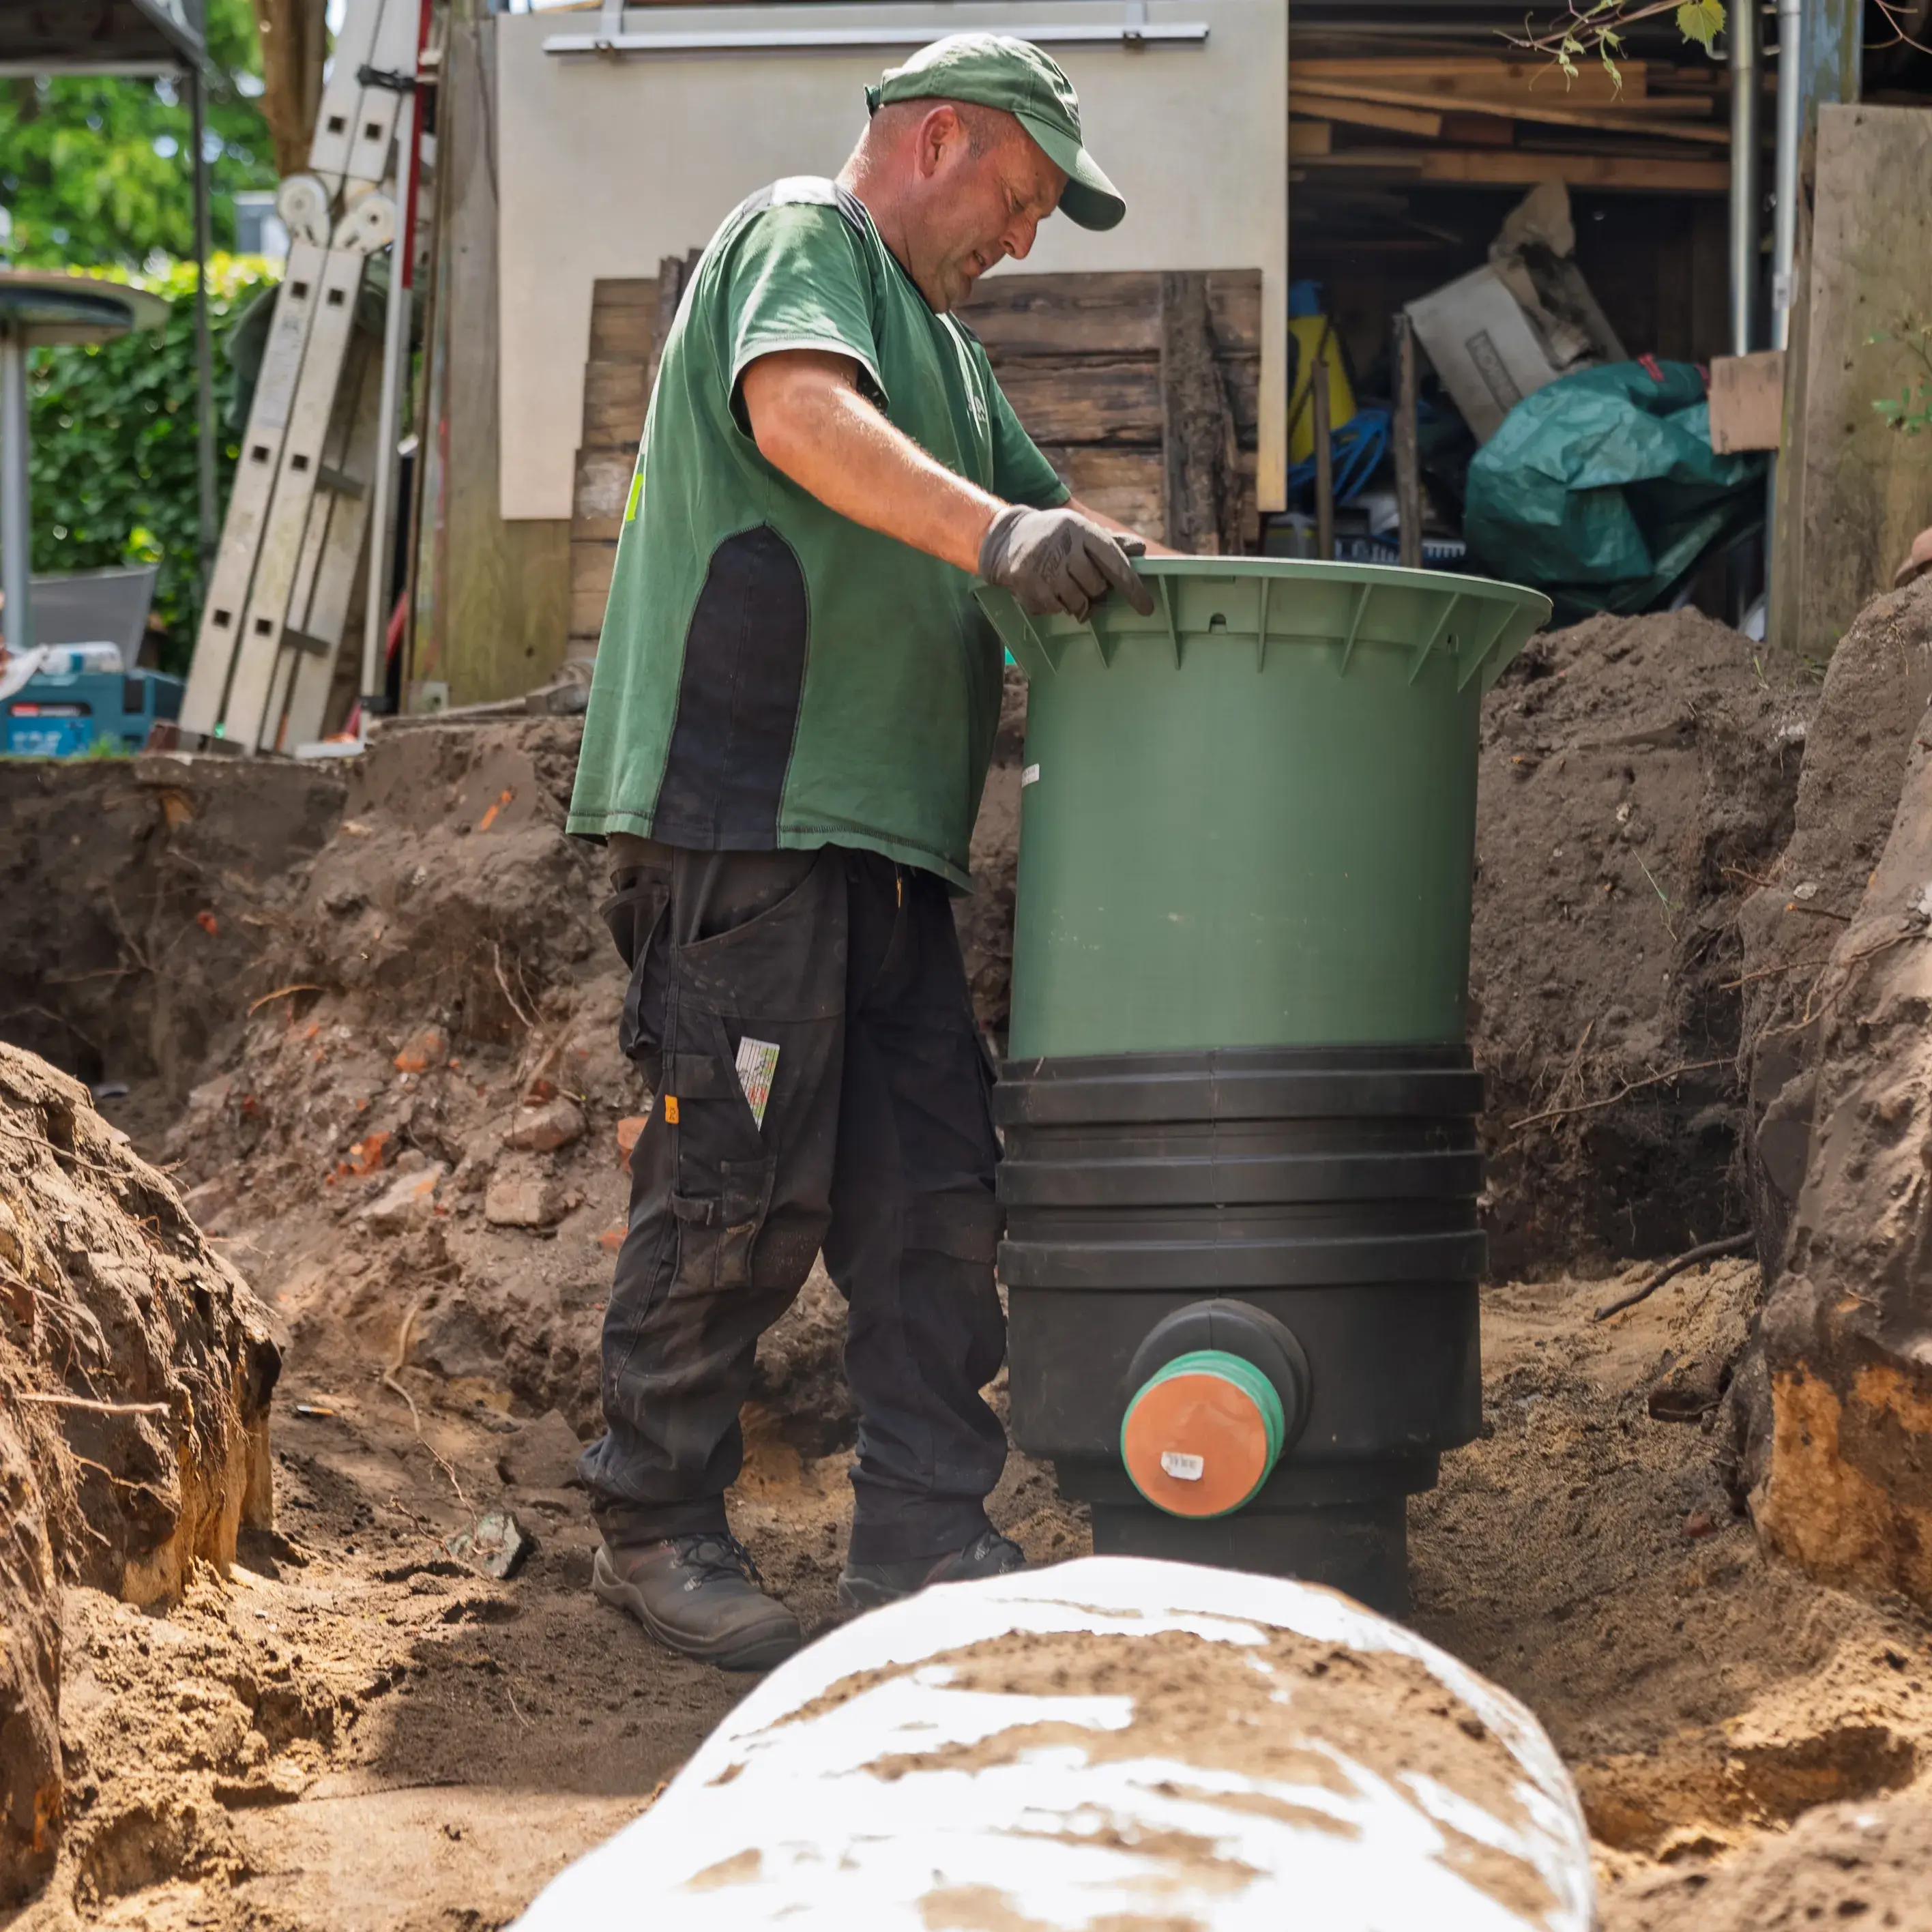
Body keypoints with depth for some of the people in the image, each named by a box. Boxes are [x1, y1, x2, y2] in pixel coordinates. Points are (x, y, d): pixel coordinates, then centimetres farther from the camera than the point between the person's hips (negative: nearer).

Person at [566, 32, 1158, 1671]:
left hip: (877, 831, 10)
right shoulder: (800, 242, -2)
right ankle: (657, 1527, 5)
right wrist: (997, 532, -38)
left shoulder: (941, 343, 28)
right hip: (747, 807, -10)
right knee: (742, 1183, -6)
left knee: (930, 1193, 4)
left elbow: (1056, 529, 28)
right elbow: (800, 412, -23)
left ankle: (923, 1543, 7)